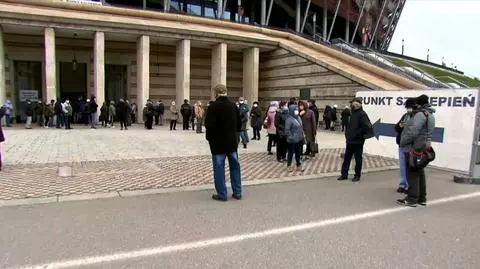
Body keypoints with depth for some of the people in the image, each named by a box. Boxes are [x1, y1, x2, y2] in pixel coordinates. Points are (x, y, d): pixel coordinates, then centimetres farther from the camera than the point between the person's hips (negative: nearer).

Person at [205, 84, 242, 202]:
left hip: (218, 142, -6)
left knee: (219, 168, 2)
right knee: (235, 166, 13)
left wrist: (209, 137, -4)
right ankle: (237, 192, 19)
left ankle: (222, 194, 7)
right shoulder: (233, 105, 7)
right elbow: (239, 124, 12)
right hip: (232, 141, 6)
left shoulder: (213, 106, -14)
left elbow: (209, 125, -20)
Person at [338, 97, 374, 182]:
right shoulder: (353, 113, 12)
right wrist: (347, 134, 13)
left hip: (358, 141, -9)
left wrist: (361, 135, -19)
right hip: (350, 140, 9)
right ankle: (344, 174, 19)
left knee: (358, 159, 5)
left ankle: (357, 175, 16)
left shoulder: (362, 114, -15)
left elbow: (367, 126, -25)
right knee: (346, 158, 11)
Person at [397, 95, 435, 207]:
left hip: (416, 148, -10)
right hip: (423, 147, 10)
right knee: (420, 173, 15)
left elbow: (412, 131, -24)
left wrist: (403, 142, -13)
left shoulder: (420, 114, -16)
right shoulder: (430, 115, 17)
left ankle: (412, 199, -2)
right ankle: (421, 198, 23)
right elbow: (425, 131, 15)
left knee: (413, 173, -5)